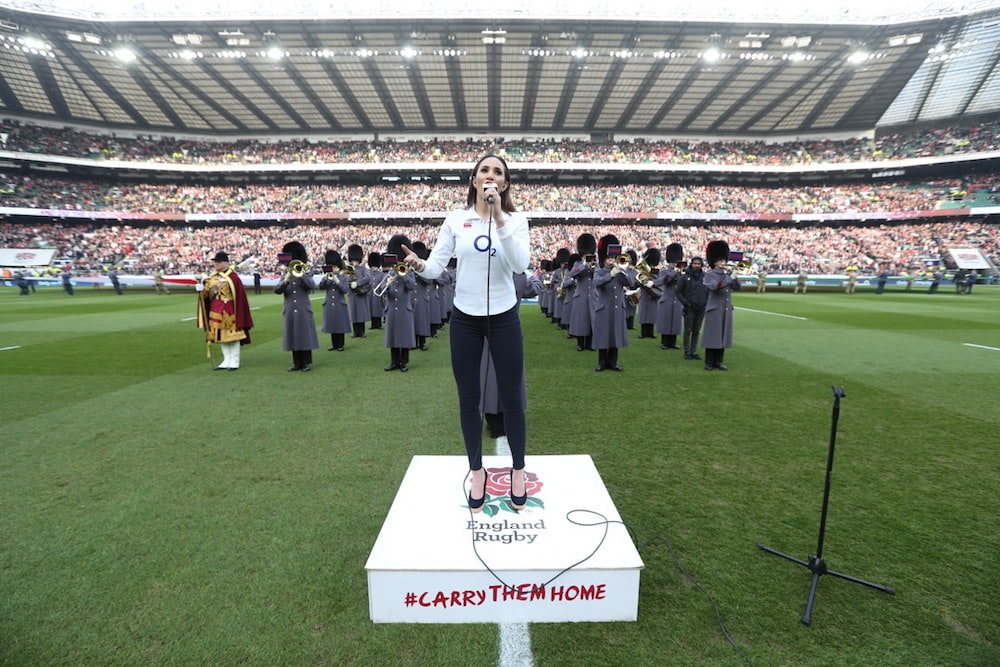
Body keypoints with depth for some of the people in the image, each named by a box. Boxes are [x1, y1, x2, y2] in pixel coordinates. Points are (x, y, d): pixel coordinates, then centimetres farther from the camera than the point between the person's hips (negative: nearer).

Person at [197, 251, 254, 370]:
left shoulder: (232, 276, -11)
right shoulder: (212, 276, 10)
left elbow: (239, 295, -12)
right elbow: (206, 293, 12)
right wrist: (202, 289, -10)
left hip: (229, 311, -7)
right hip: (216, 311, 7)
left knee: (233, 335, 0)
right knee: (221, 335, 11)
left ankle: (234, 362, 10)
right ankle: (227, 361, 21)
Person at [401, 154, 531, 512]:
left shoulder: (516, 219, -2)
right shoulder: (455, 219, 1)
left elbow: (520, 264, -19)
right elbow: (437, 266, -4)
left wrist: (499, 216, -24)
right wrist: (419, 264, -27)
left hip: (504, 317, -1)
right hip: (465, 318, 1)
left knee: (511, 397, 6)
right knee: (469, 398, 8)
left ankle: (518, 470, 26)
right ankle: (477, 471, 27)